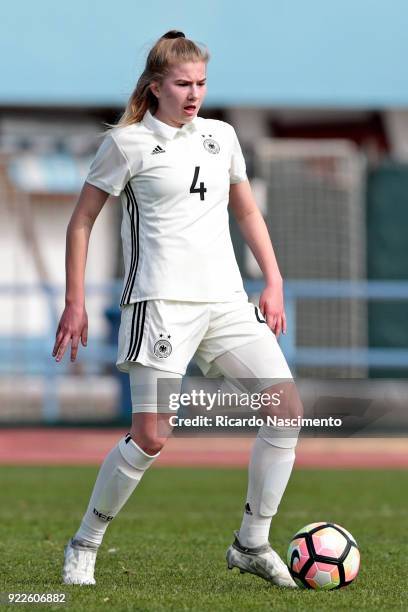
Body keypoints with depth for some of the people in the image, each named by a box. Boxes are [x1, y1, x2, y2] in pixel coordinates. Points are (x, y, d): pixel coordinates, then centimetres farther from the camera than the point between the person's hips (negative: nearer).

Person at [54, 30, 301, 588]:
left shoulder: (221, 136, 14)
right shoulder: (128, 143, -1)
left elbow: (248, 211, 25)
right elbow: (82, 221, 3)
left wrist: (273, 282, 15)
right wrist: (75, 304, -2)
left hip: (226, 300, 6)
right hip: (162, 303, -6)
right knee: (150, 438, -13)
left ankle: (252, 545, 3)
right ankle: (84, 546, 7)